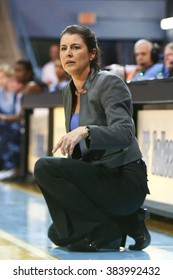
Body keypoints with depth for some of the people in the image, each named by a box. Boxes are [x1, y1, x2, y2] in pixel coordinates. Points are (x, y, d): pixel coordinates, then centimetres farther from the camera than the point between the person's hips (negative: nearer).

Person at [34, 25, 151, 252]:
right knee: (58, 234, 15)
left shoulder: (110, 83, -14)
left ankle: (107, 229, -14)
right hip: (98, 176, 9)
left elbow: (124, 133, -29)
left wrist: (85, 131, -44)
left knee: (45, 167, -24)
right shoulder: (70, 91, 11)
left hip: (124, 180, -9)